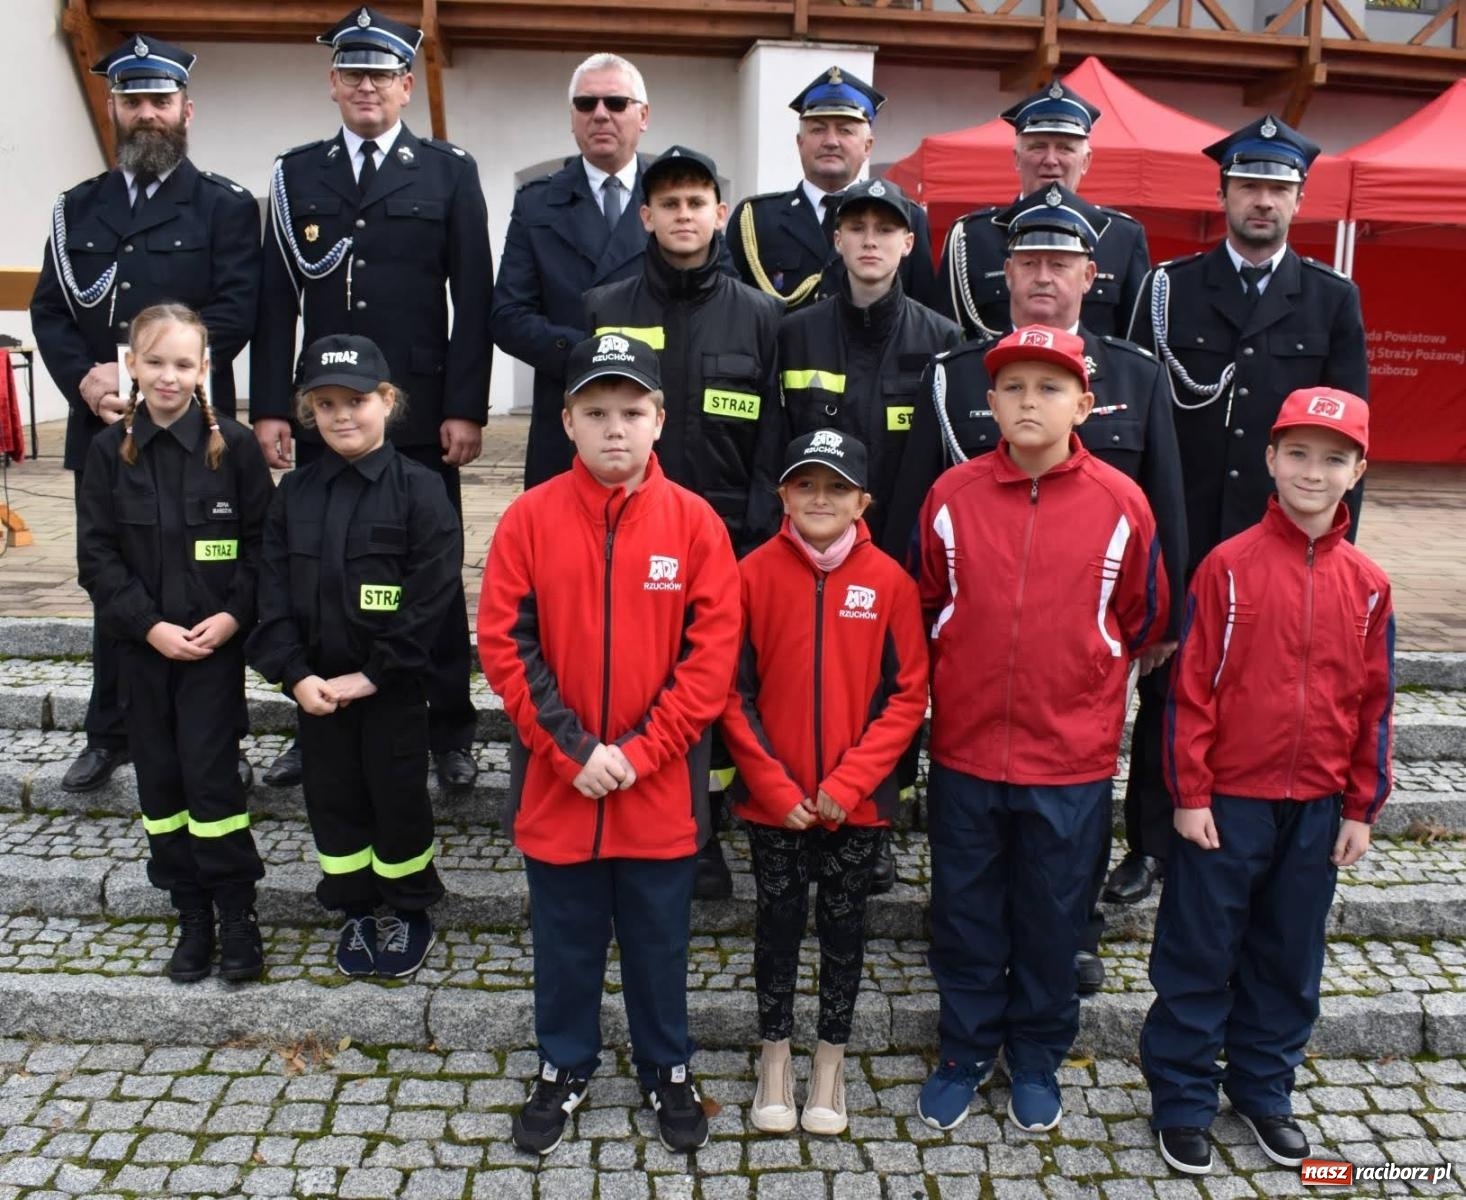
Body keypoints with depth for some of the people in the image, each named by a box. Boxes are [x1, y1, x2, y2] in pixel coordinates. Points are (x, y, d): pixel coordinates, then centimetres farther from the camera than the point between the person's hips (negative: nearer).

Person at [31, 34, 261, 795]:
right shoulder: (77, 208, 15)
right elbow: (49, 311, 9)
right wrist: (85, 380, -10)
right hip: (101, 431, 4)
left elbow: (235, 313, -9)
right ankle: (109, 734, 24)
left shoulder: (226, 207, 2)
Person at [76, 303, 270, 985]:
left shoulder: (233, 444, -5)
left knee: (210, 774, -4)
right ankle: (192, 915, 22)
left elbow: (262, 540, -4)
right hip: (143, 644, 3)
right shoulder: (109, 450, 1)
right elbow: (97, 554, 0)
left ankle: (237, 913, 12)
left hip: (216, 641, -3)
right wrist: (149, 625, -10)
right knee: (159, 777, 9)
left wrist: (233, 615, -14)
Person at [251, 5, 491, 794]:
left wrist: (466, 408, -8)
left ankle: (448, 729, 14)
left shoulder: (449, 171, 5)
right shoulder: (296, 172, 12)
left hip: (421, 416, -2)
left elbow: (472, 299, -1)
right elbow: (276, 300, 8)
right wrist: (269, 407, 0)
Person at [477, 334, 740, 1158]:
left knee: (659, 939, 16)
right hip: (557, 780, 1)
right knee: (566, 939, 17)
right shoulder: (530, 517, -5)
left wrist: (638, 751, -13)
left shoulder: (695, 521, -6)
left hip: (662, 786, 0)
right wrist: (575, 750, -13)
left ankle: (670, 1070, 37)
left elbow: (713, 654, -8)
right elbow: (505, 644, -7)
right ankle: (565, 1069, 39)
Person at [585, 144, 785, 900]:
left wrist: (757, 540, -6)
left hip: (729, 539, 0)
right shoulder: (605, 311, 6)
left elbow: (772, 439, 2)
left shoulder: (758, 315, 4)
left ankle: (705, 833, 22)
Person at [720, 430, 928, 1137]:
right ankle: (774, 1055, 33)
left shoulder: (889, 581, -6)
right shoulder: (755, 574, -7)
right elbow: (734, 691, -6)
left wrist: (849, 782, -12)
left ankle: (830, 1060, 33)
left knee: (843, 927, 14)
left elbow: (907, 694, -5)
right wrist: (774, 786, -11)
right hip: (773, 802, 0)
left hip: (857, 803, 0)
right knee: (778, 924, 13)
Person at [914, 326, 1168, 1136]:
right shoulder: (952, 497, -5)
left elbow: (1143, 619, 9)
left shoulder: (1121, 504, -6)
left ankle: (1037, 1059, 36)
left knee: (1052, 918, 15)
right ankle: (964, 1052, 34)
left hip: (1072, 758, 0)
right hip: (965, 751, 1)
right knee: (964, 913, 14)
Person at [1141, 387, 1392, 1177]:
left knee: (1289, 960, 17)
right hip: (1228, 800, -4)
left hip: (1316, 808, 4)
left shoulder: (1365, 583, 2)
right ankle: (1181, 1102, 22)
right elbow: (1191, 688, -8)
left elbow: (1373, 703, 7)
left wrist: (1361, 807, 6)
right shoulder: (1230, 565, -9)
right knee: (1198, 955, 7)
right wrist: (1189, 794, -9)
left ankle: (1263, 1089, 35)